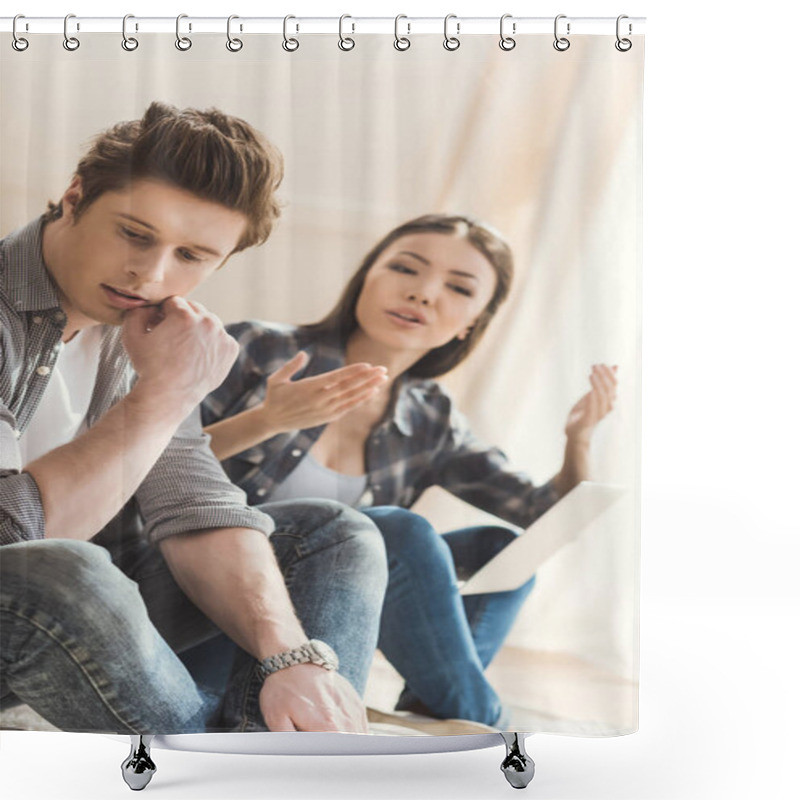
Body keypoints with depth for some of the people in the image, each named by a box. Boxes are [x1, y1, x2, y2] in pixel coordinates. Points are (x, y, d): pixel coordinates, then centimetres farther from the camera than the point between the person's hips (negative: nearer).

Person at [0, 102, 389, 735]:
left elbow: (195, 507, -6)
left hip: (78, 614, 7)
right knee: (61, 574, -40)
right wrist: (164, 394, -26)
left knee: (337, 535, 1)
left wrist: (293, 654, -21)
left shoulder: (138, 323, 1)